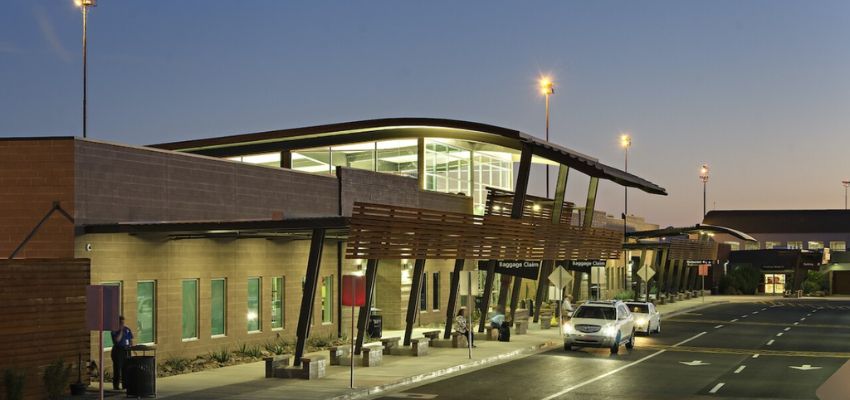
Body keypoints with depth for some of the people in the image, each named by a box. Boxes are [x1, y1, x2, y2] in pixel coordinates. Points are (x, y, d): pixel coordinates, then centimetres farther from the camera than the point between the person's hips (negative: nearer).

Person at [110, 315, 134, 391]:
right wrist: (121, 331, -15)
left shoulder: (127, 330, 11)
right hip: (117, 350, -5)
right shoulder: (114, 331, -4)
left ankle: (125, 384, 11)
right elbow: (117, 339, -18)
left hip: (126, 350, 5)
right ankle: (116, 385, 2)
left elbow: (131, 340, 16)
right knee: (117, 368, -4)